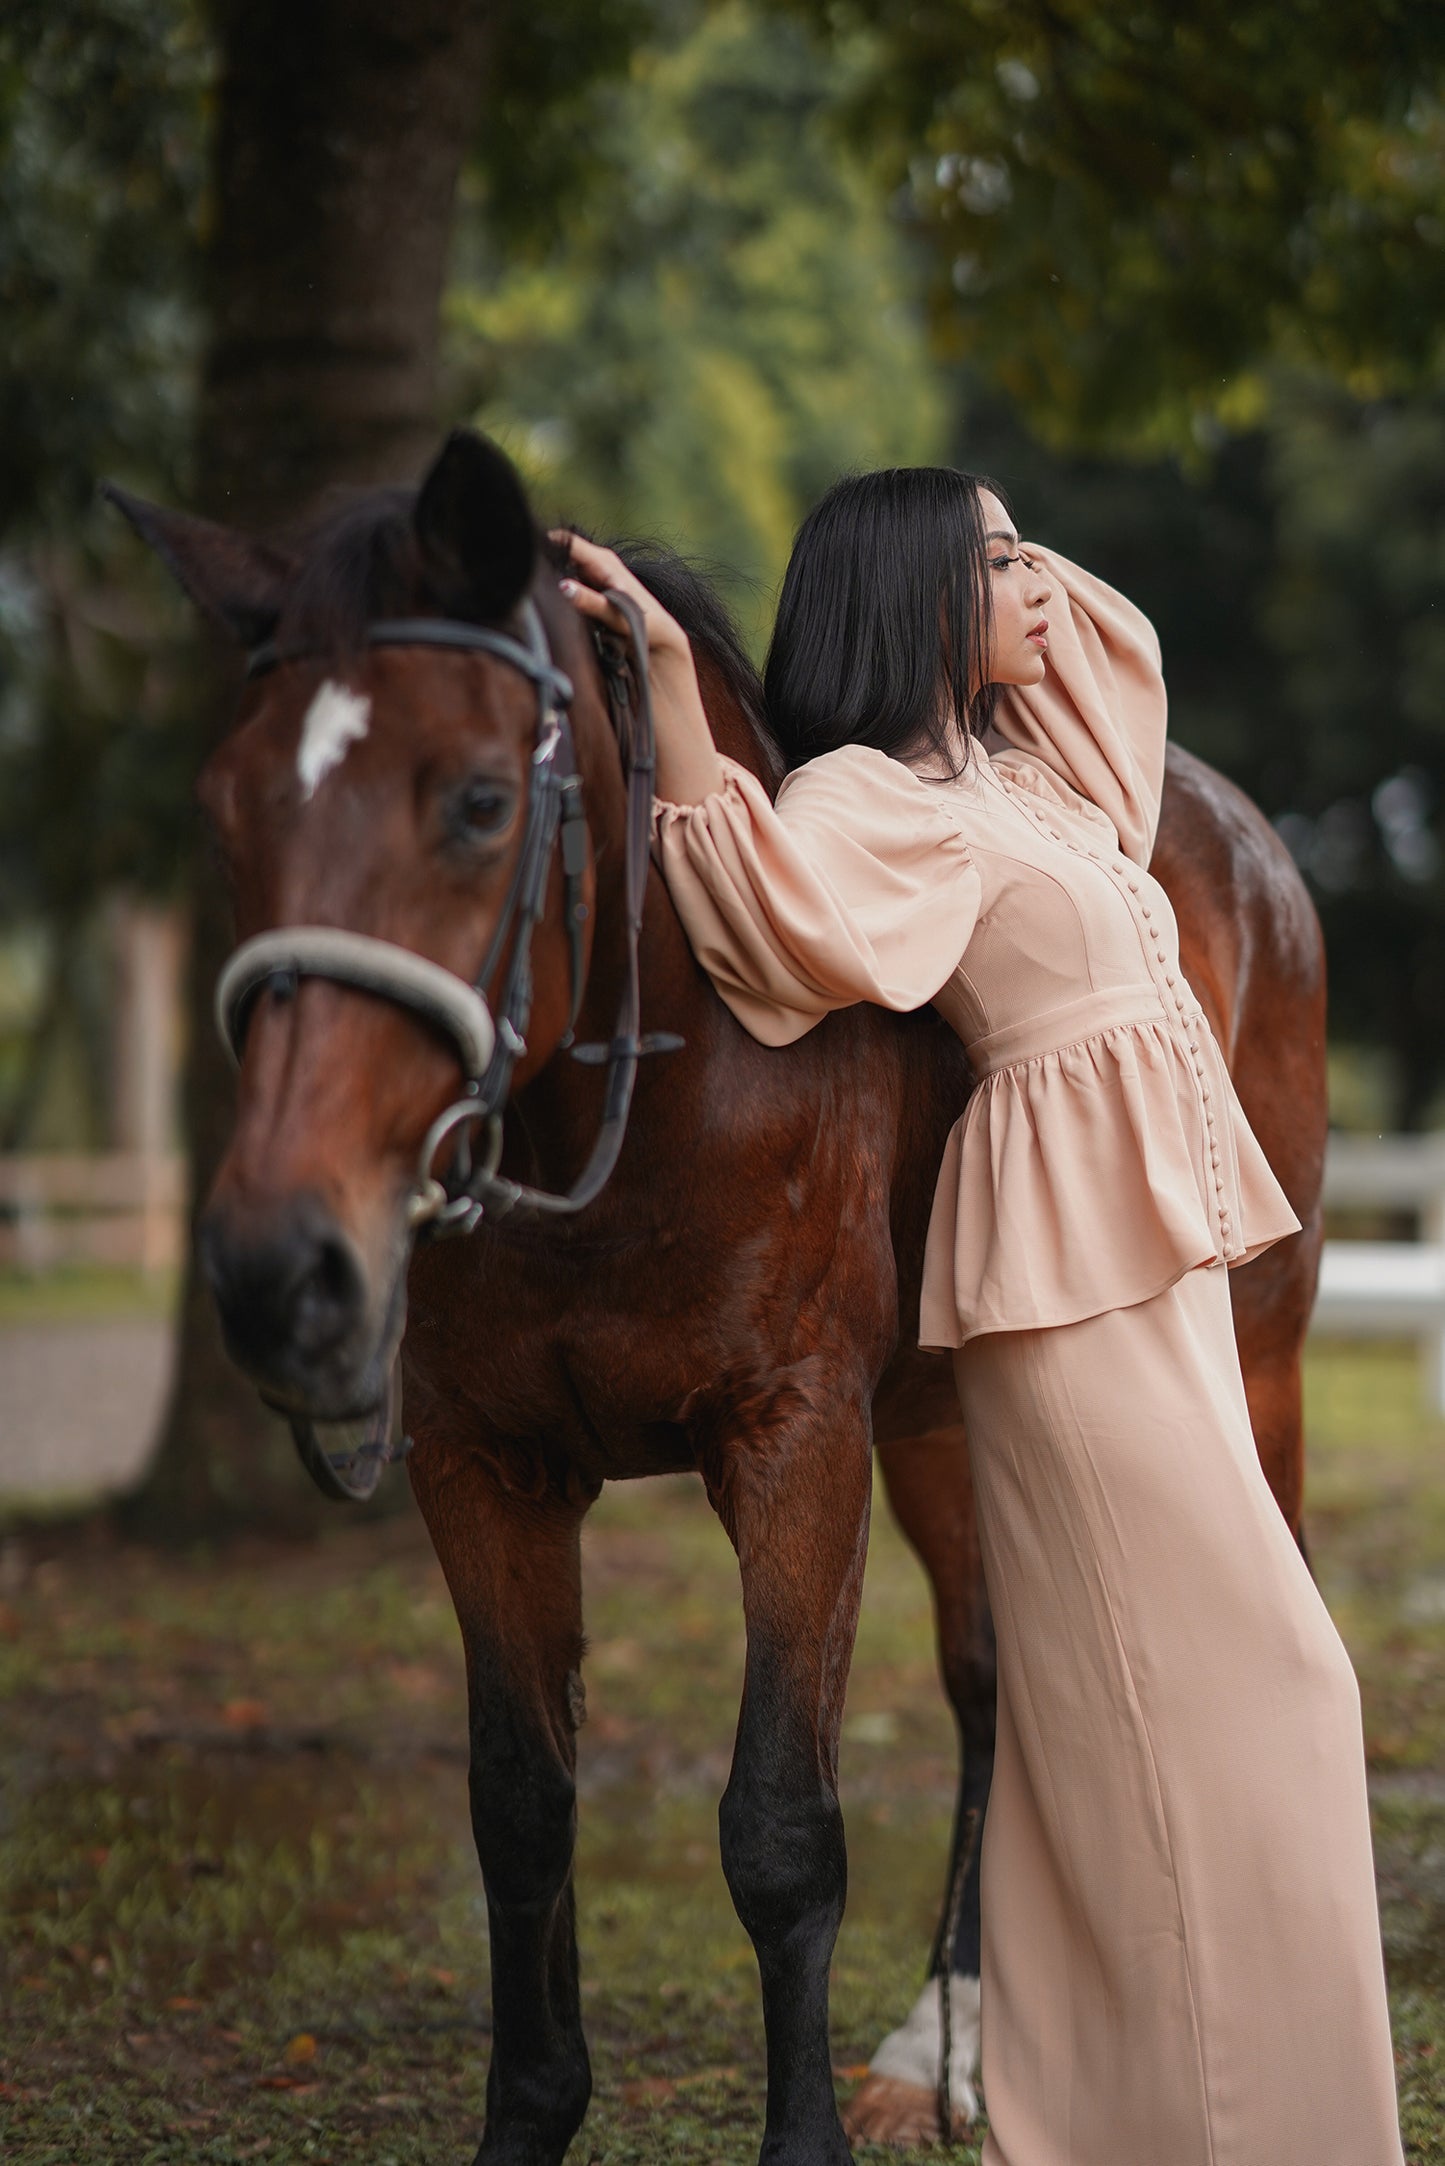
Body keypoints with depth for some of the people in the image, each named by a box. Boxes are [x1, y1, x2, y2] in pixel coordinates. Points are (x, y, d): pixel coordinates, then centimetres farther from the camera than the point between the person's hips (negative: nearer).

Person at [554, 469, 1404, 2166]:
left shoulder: (1019, 767, 15)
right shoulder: (869, 798, -11)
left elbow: (1099, 623, 33)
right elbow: (765, 901, -33)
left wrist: (985, 546, 19)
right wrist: (666, 669, -35)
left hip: (1159, 1241, 9)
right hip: (1076, 1264, -9)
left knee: (1129, 1691, 12)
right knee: (1235, 1679, -9)